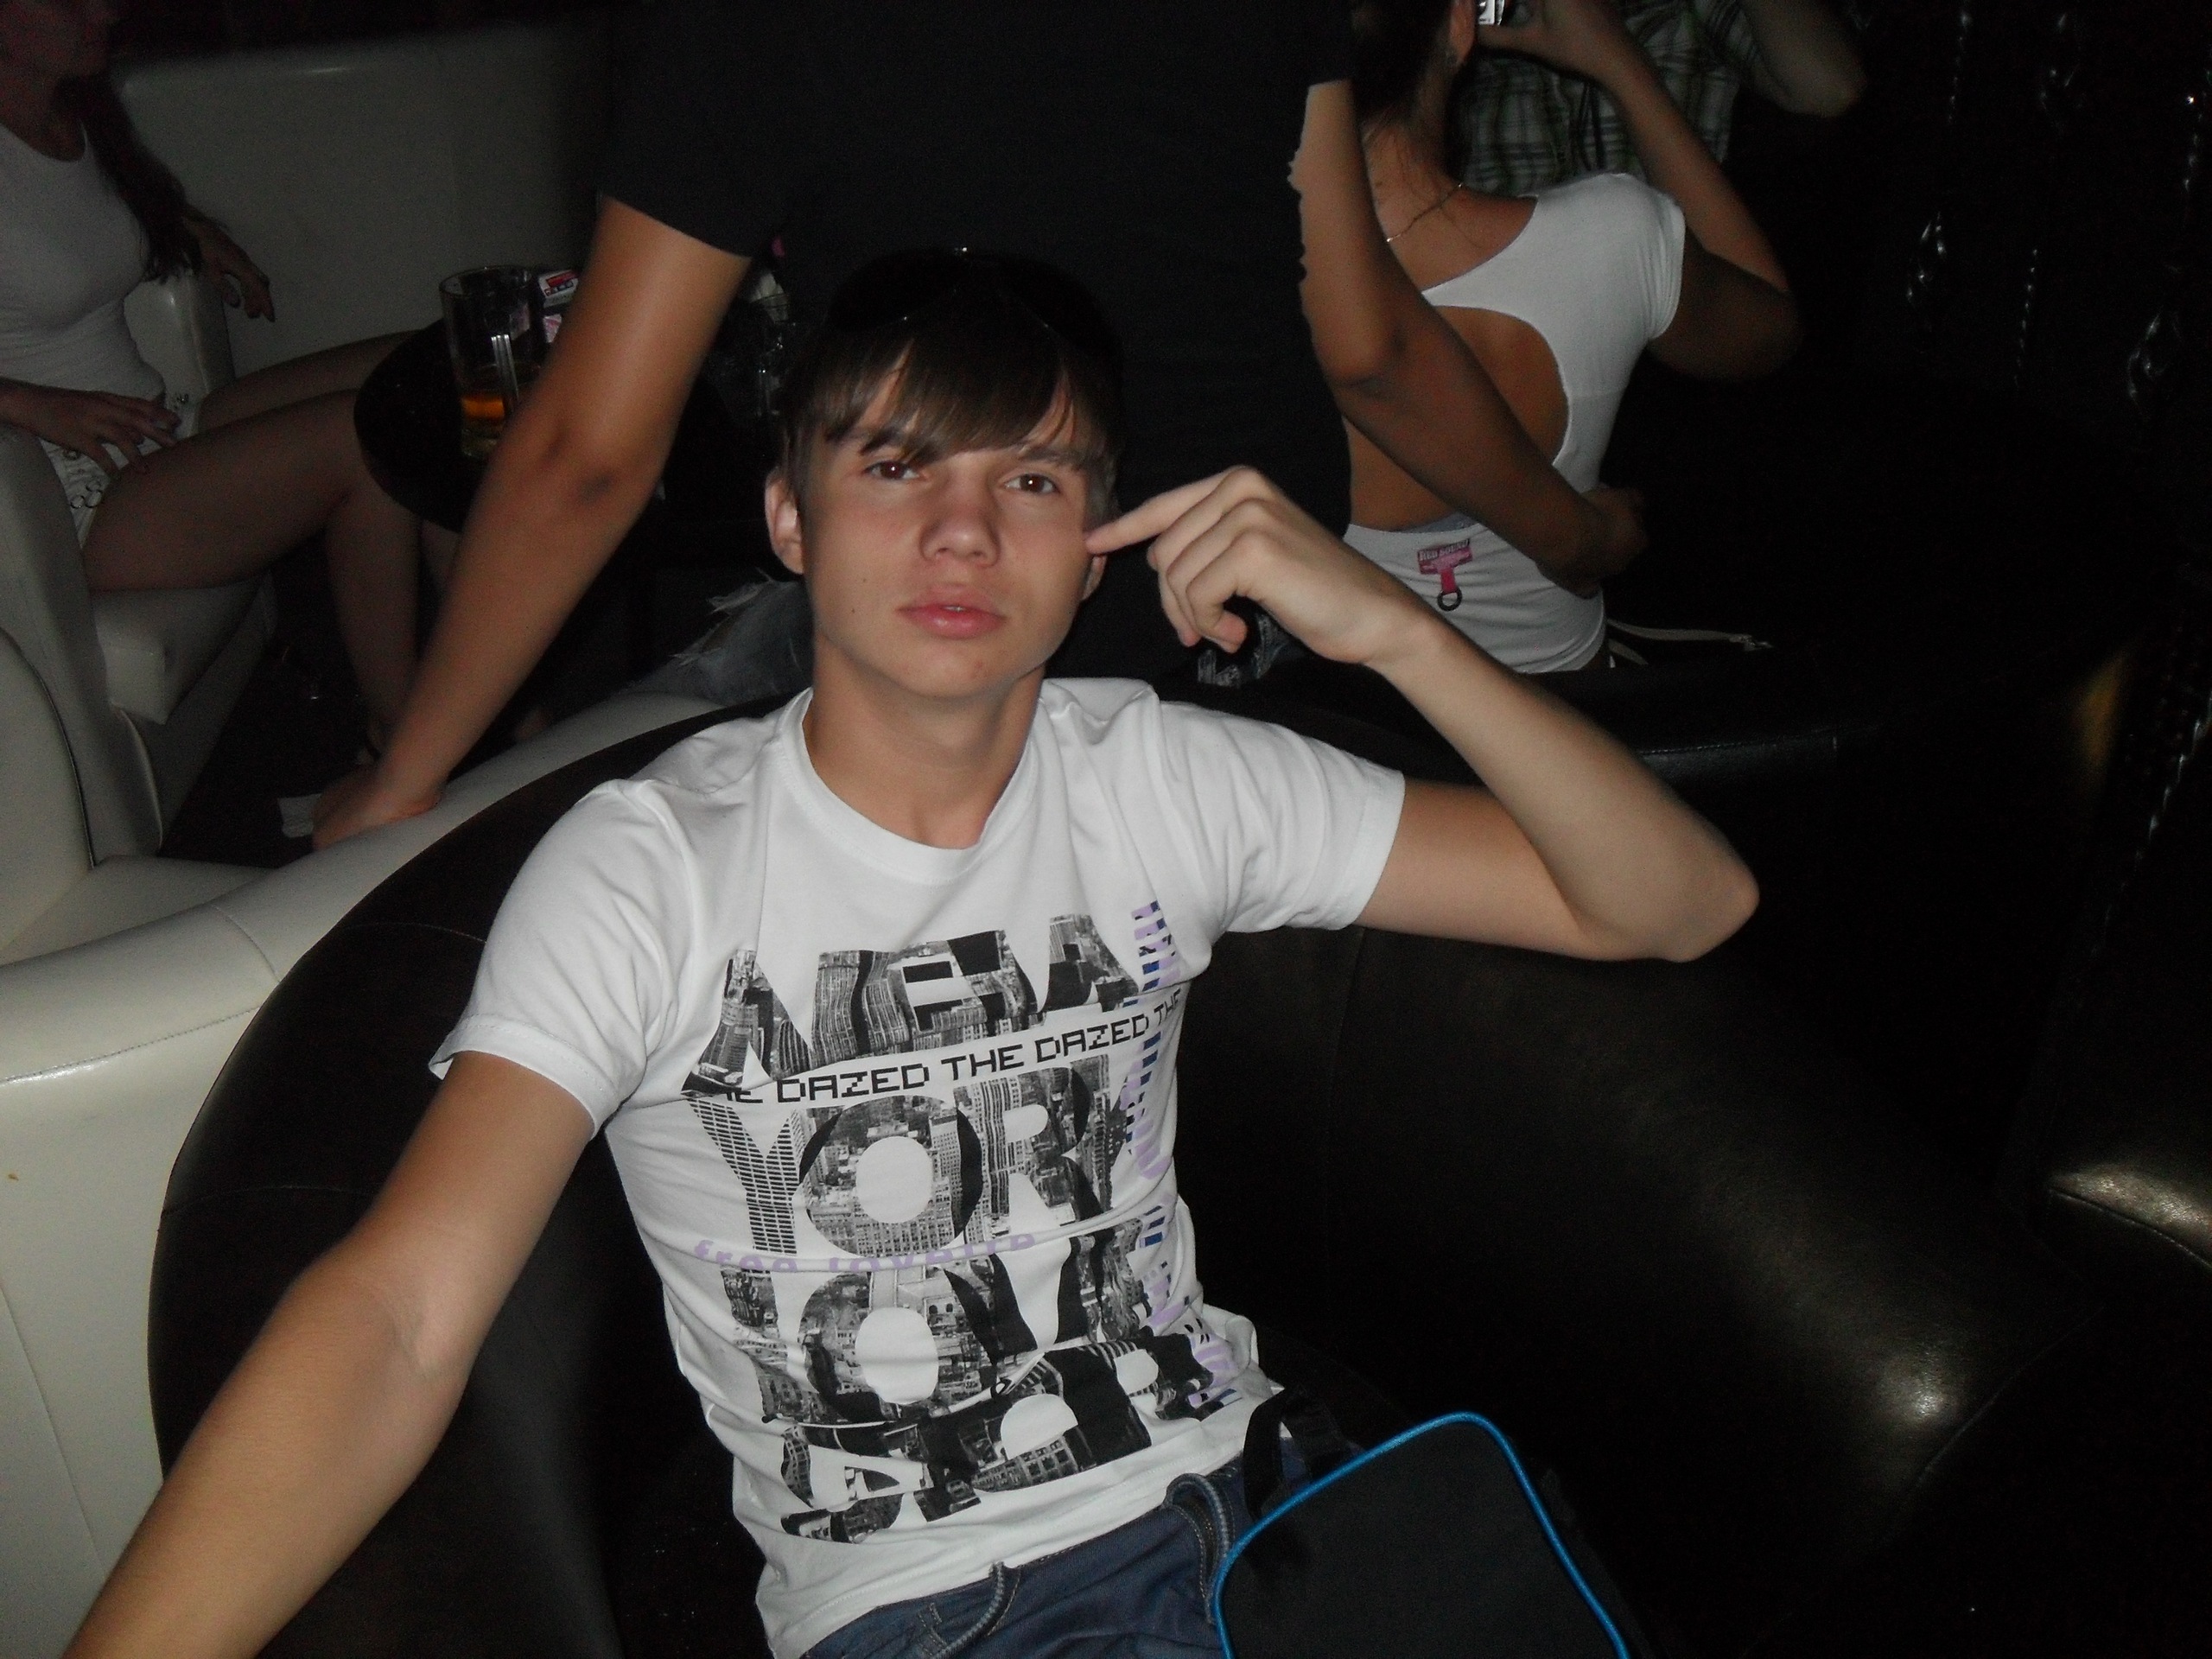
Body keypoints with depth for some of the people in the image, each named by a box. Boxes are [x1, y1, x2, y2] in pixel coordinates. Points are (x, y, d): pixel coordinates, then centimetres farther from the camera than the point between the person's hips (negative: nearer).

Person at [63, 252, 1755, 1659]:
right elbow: (401, 1319, -20)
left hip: (1223, 1488, 5)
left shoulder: (1166, 780, 0)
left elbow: (1682, 903, -1)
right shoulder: (651, 868, -9)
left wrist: (1391, 625, -15)